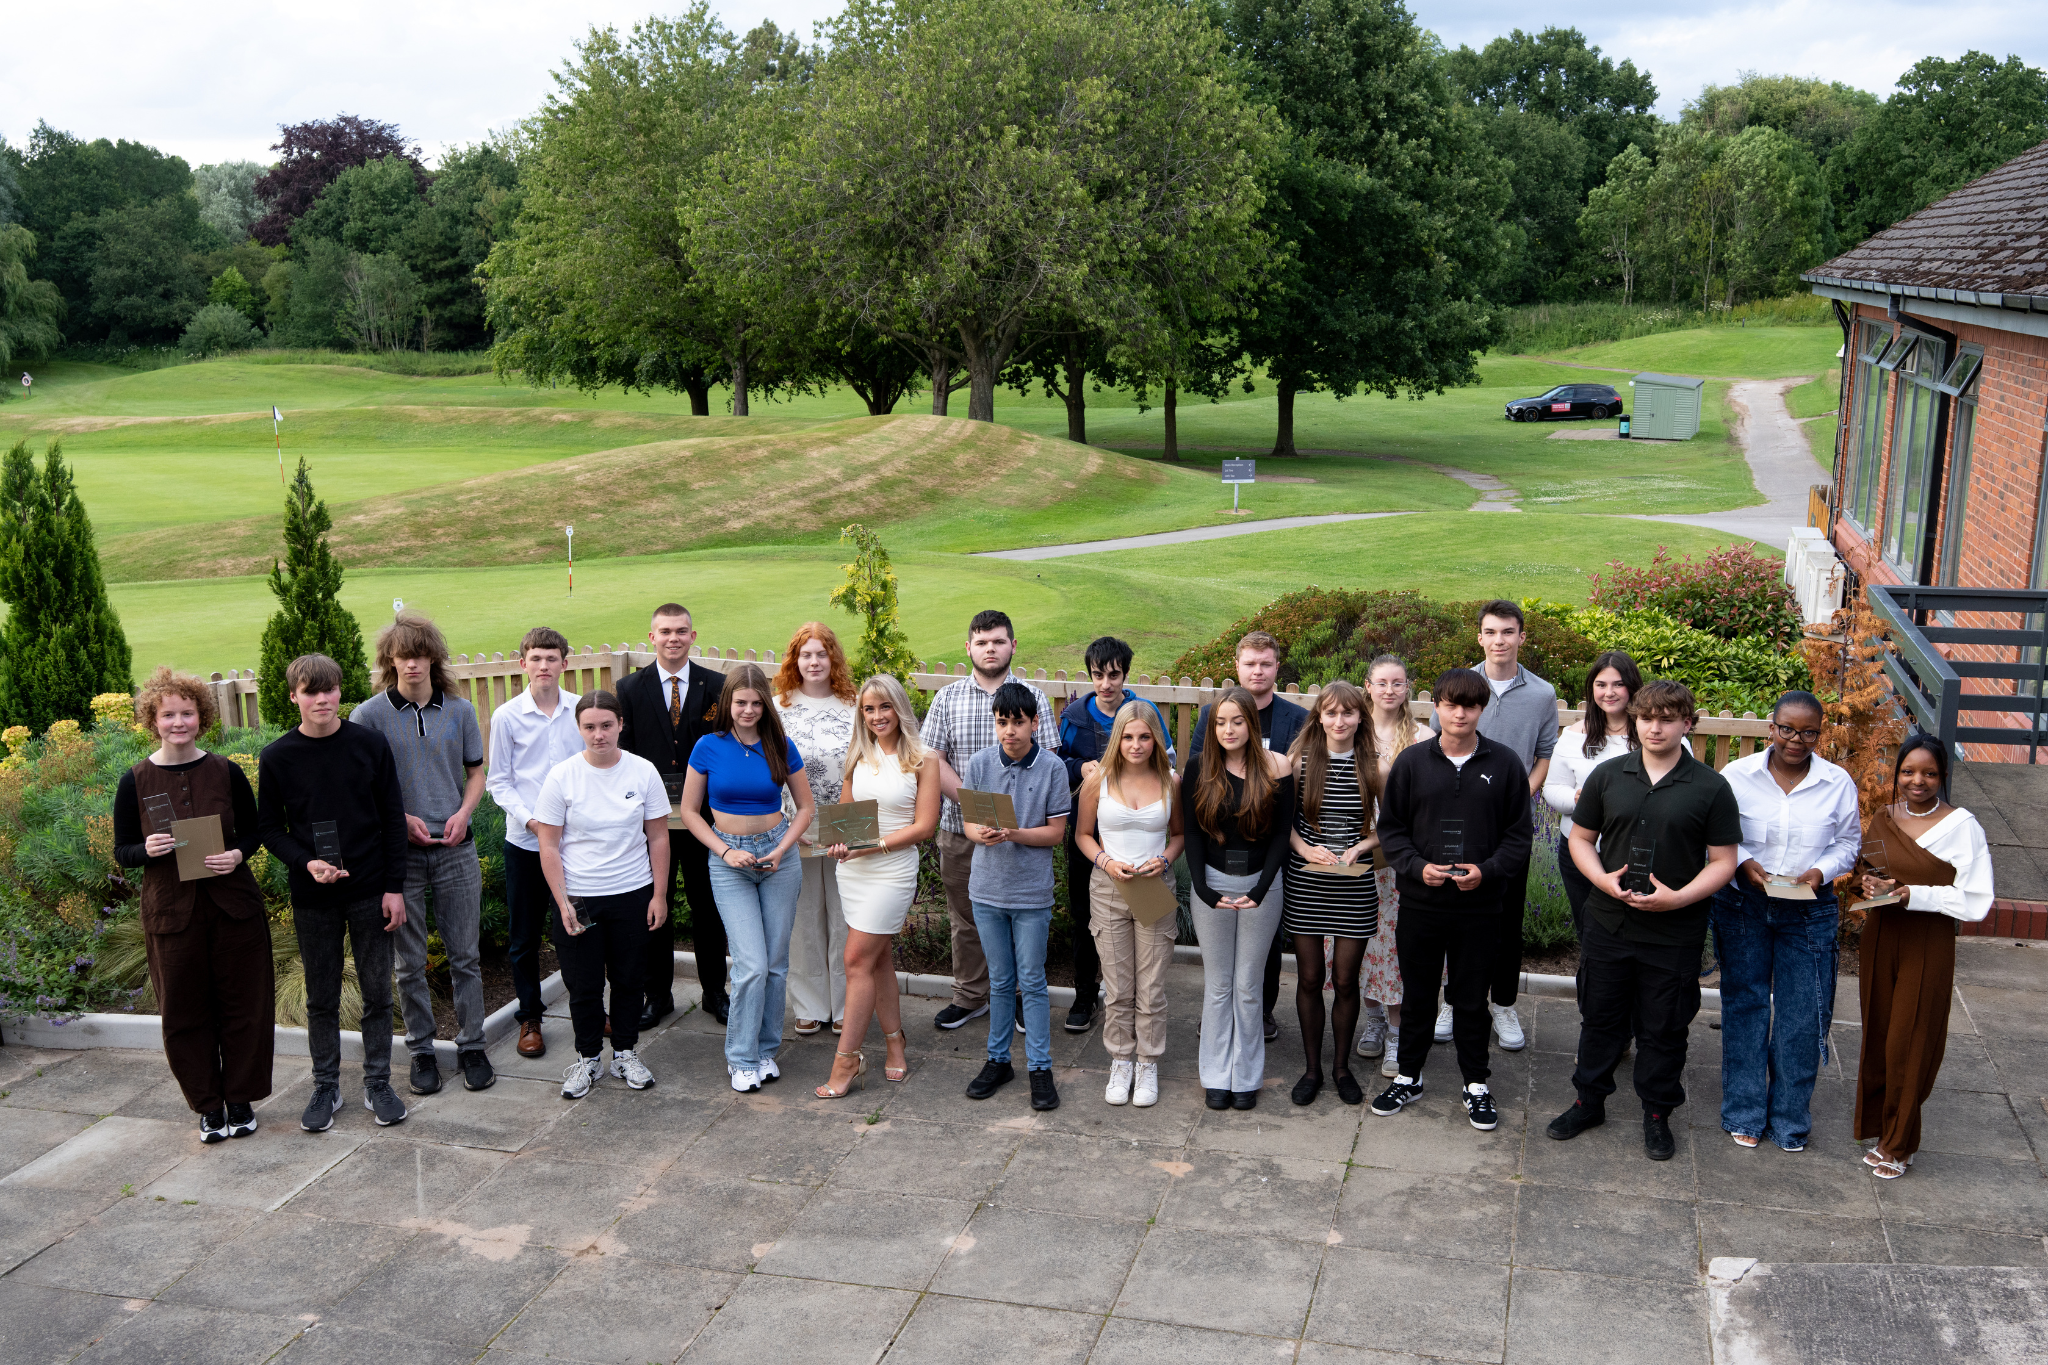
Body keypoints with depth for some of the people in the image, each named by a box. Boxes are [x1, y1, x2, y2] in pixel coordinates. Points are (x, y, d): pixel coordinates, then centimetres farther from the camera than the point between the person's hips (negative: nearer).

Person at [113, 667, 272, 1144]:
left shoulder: (226, 773, -1)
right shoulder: (135, 782, -1)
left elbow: (253, 832, 9)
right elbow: (121, 851, 5)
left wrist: (238, 854, -12)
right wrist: (146, 850, -17)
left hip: (233, 905, 0)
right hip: (171, 911, 0)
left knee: (244, 1004, 6)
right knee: (185, 1011, 7)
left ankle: (241, 1098, 22)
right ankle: (207, 1105, 22)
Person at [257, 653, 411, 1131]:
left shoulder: (370, 744, -3)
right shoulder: (277, 758, -3)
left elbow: (393, 818, 1)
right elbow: (269, 827, 3)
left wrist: (394, 887, -3)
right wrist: (306, 863, -15)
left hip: (370, 893, 0)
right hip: (312, 898, 0)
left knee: (377, 992, 6)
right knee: (321, 997, 10)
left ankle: (378, 1083, 20)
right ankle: (326, 1087, 24)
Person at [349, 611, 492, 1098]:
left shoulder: (460, 711, 3)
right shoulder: (369, 716, -5)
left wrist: (463, 813, -6)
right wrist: (402, 819, -13)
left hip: (455, 848, 2)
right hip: (399, 852, -2)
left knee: (465, 956, 7)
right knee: (410, 962, 8)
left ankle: (471, 1046, 19)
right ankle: (420, 1050, 21)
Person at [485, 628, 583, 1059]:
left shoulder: (581, 710, 0)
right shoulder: (507, 716, -3)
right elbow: (499, 782, 0)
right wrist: (530, 818, -14)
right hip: (524, 841, 0)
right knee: (525, 937, 8)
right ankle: (530, 1019, 23)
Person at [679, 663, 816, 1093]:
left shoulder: (781, 748, -2)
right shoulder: (709, 748, -5)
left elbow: (806, 807, 7)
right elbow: (689, 811, 1)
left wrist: (781, 850, -7)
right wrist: (726, 852, -10)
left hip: (778, 857, 2)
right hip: (729, 862, -2)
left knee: (776, 962, 6)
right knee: (752, 964, -10)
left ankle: (766, 1049, 22)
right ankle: (741, 1057, 5)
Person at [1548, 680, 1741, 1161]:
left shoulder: (1711, 788, -5)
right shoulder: (1608, 776, 2)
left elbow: (1723, 861, -4)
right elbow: (1580, 838, 8)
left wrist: (1678, 898, -18)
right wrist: (1602, 878, -11)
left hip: (1675, 935, -2)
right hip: (1608, 923, 2)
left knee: (1664, 1028, 10)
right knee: (1600, 1017, 14)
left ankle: (1657, 1114, 27)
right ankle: (1589, 1101, 30)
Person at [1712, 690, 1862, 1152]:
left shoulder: (1838, 783, -3)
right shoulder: (1737, 776, -6)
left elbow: (1849, 841, 7)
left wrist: (1823, 871, -11)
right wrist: (1742, 865, -16)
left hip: (1808, 911, 1)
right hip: (1743, 906, 0)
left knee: (1802, 1015, 4)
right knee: (1744, 1006, 8)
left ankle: (1790, 1118, 21)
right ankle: (1745, 1114, 22)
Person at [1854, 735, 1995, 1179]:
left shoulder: (1962, 826, -11)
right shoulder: (1882, 820, 5)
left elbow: (1975, 901, -13)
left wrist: (1914, 895, -21)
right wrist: (1871, 885, -3)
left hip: (1929, 943, -5)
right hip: (1881, 938, 5)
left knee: (1909, 1043, 0)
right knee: (1878, 1035, 10)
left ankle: (1898, 1145, 13)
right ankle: (1878, 1123, 25)